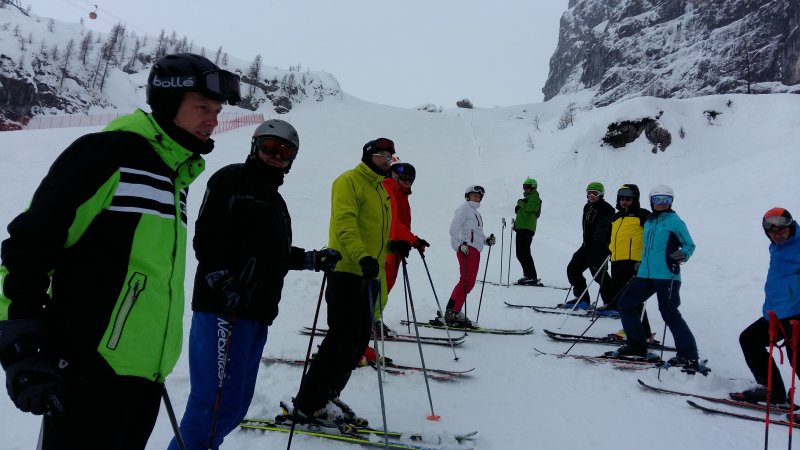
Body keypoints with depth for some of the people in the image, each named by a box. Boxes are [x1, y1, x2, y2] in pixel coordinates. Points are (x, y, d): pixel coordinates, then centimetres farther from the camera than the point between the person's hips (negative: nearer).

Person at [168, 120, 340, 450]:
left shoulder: (276, 202, 24)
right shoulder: (231, 179, -1)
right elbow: (206, 237, -11)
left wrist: (311, 259, 16)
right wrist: (223, 281, -23)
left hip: (258, 313, 9)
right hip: (222, 308, -8)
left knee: (237, 403, 12)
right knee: (217, 402, -11)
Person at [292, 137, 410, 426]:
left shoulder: (380, 189, 23)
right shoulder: (349, 181, -5)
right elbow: (345, 223, -19)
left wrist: (392, 246, 6)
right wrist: (362, 256, -32)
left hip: (369, 274, 9)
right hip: (347, 272, -9)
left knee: (360, 340, 10)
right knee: (343, 338, -10)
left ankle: (327, 397, 22)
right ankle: (308, 404, 1)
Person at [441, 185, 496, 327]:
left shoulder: (476, 212, 27)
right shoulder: (464, 208, -1)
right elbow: (454, 228, -11)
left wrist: (486, 240, 12)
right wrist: (458, 246, -21)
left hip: (475, 251, 9)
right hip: (467, 249, -9)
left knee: (470, 283, 7)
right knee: (466, 281, -15)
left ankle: (455, 312, 12)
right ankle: (452, 313, -15)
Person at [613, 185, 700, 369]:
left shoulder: (675, 221, -3)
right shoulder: (648, 222, 17)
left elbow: (690, 245, -2)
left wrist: (683, 255, -21)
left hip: (666, 275, -8)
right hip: (646, 274, 8)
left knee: (669, 314, -10)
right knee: (626, 304, 7)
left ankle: (689, 357, -1)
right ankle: (637, 346, 18)